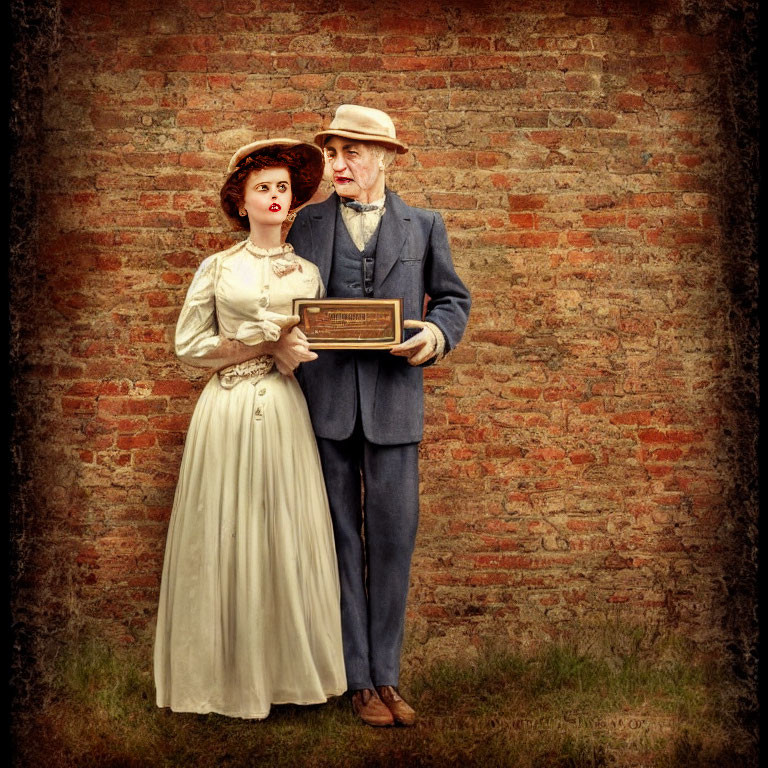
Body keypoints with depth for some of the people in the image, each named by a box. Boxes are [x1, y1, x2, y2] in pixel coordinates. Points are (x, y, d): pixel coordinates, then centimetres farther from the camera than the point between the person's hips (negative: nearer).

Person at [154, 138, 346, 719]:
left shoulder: (308, 272, 11)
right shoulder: (217, 268, 7)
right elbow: (189, 346, 1)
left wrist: (295, 353, -9)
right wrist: (267, 344, -7)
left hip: (286, 413, 1)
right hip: (227, 411, -1)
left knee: (288, 536, 2)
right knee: (227, 536, 1)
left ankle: (287, 669, 15)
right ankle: (229, 673, 14)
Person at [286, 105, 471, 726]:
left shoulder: (424, 226, 11)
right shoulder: (306, 225, 12)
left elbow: (453, 298, 14)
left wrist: (436, 335, -7)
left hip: (393, 400, 0)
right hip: (324, 399, 0)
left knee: (393, 536, 2)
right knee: (339, 538, 4)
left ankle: (386, 673, 16)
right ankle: (359, 679, 15)